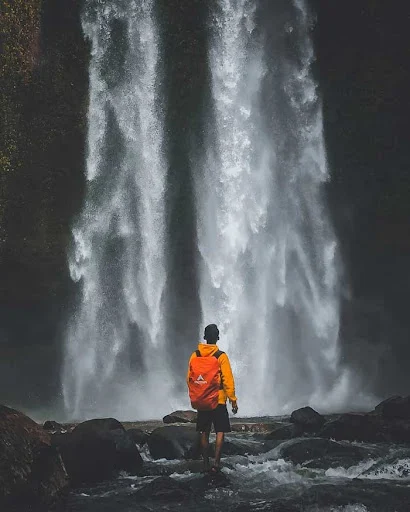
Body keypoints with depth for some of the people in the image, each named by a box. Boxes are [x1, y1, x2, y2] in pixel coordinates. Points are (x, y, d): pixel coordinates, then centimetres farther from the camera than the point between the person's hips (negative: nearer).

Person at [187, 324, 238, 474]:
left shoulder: (195, 356, 0)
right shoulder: (221, 356, -11)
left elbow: (189, 379, 5)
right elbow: (228, 380, -12)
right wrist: (233, 399, -4)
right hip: (218, 400, -3)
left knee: (204, 432, 11)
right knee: (220, 432, 4)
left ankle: (206, 464, 14)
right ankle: (216, 463, -6)